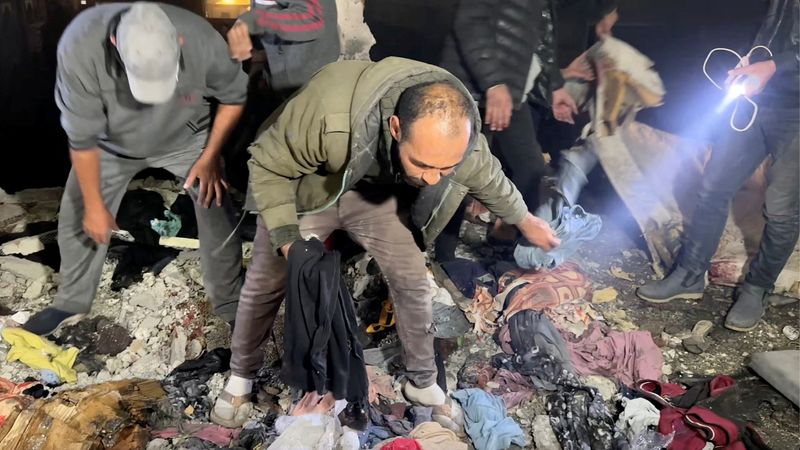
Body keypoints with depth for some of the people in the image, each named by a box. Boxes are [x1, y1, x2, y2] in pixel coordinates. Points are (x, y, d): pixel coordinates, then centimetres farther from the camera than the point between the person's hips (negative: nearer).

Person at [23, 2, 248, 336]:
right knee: (80, 222, 8)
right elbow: (82, 138, -23)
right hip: (111, 143, 1)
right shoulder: (80, 47, -36)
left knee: (218, 215, -6)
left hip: (186, 138, 0)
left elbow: (235, 95, -13)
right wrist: (94, 205, -14)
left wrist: (209, 157, -12)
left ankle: (230, 304, 16)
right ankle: (71, 305, 35)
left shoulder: (202, 41, -36)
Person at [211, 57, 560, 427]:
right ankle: (241, 377, 33)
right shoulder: (329, 114, -45)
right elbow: (268, 165, -26)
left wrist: (525, 221, 13)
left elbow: (489, 180, -4)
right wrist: (288, 241, -32)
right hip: (305, 188, -2)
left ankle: (423, 382, 24)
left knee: (411, 279, 0)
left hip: (375, 191, 3)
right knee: (266, 283, 7)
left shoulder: (458, 135, -29)